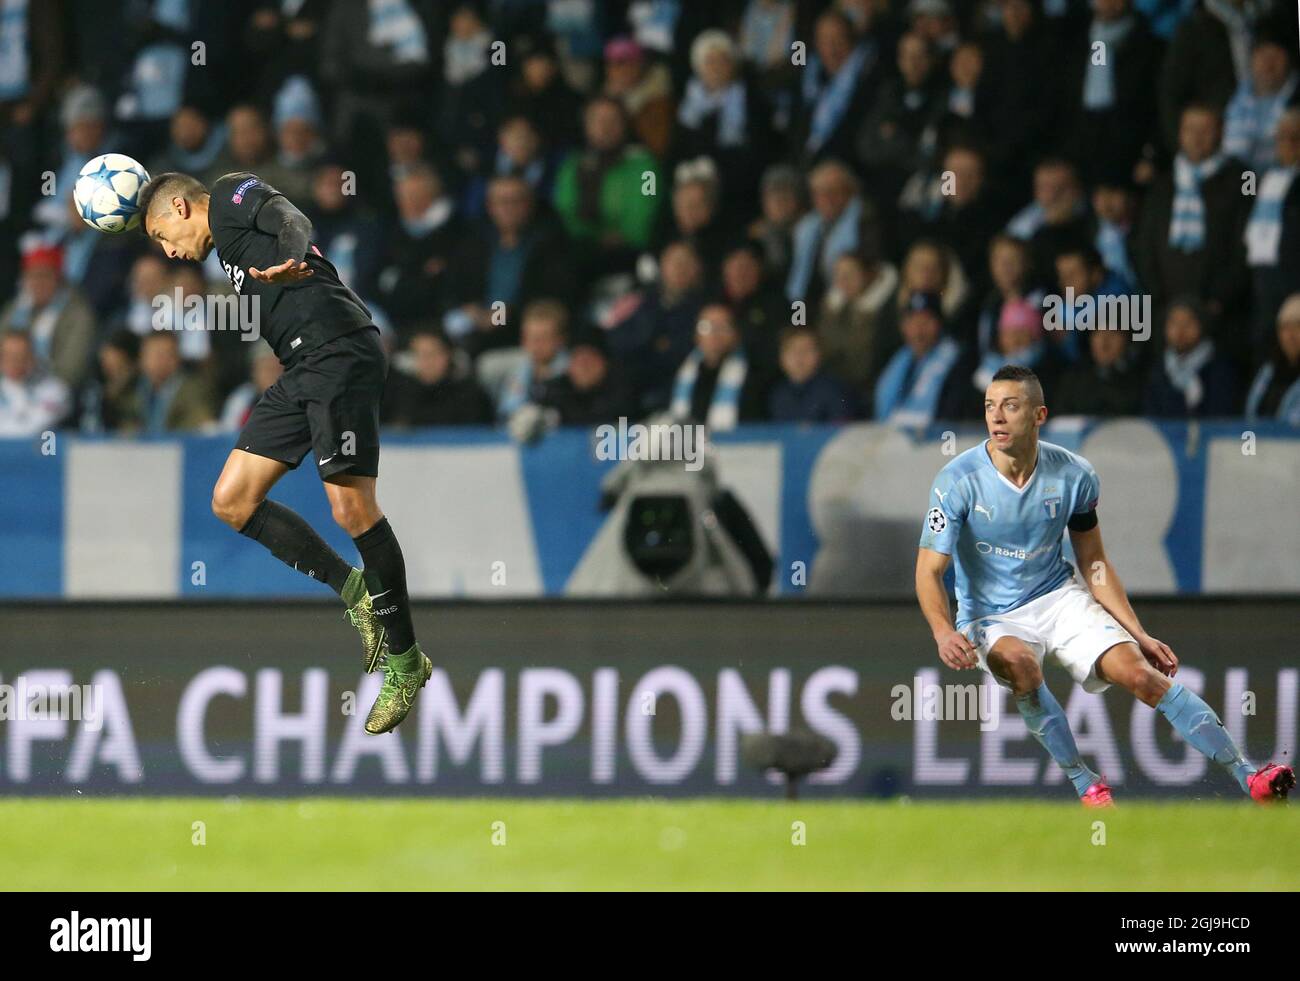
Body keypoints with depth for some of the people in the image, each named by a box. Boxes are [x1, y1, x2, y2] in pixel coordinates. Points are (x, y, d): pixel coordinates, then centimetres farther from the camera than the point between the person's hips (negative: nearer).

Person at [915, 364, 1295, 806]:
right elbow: (929, 570, -15)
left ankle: (1248, 776, -18)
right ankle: (1085, 785, -23)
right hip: (990, 618, -2)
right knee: (1019, 661, -37)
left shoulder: (1073, 475, -5)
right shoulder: (958, 481, -14)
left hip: (1058, 599, 2)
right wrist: (944, 633, -34)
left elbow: (1096, 565, 7)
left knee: (1138, 672, -19)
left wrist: (1138, 635, 2)